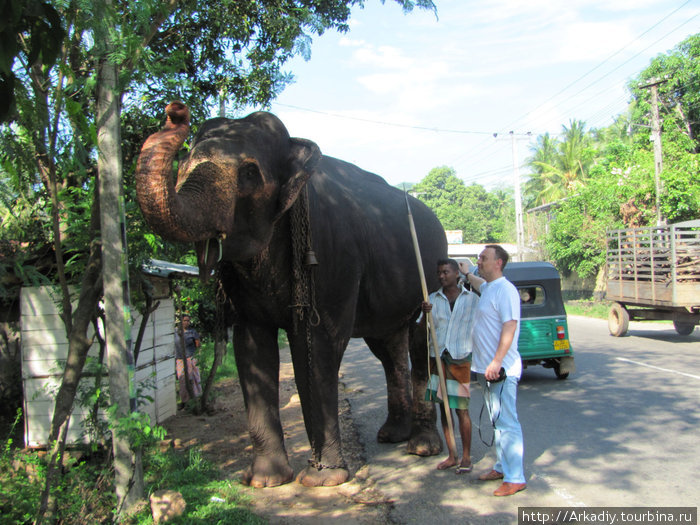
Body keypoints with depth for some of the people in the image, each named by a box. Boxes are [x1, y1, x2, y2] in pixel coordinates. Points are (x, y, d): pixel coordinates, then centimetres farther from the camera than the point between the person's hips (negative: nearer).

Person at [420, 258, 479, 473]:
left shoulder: (472, 299, 1)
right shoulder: (433, 299, 7)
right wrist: (425, 313, -19)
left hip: (461, 358, -3)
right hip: (438, 357, 3)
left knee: (461, 409, -2)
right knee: (443, 408, 8)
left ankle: (466, 457, 10)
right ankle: (451, 455, 19)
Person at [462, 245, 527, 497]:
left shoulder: (505, 290, -16)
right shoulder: (488, 287, 14)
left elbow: (510, 328, -24)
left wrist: (496, 363, -28)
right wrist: (467, 273, 54)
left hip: (501, 370, -10)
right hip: (485, 369, 10)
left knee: (506, 421, -7)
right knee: (497, 420, 16)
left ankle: (515, 478, -2)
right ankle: (502, 466, 26)